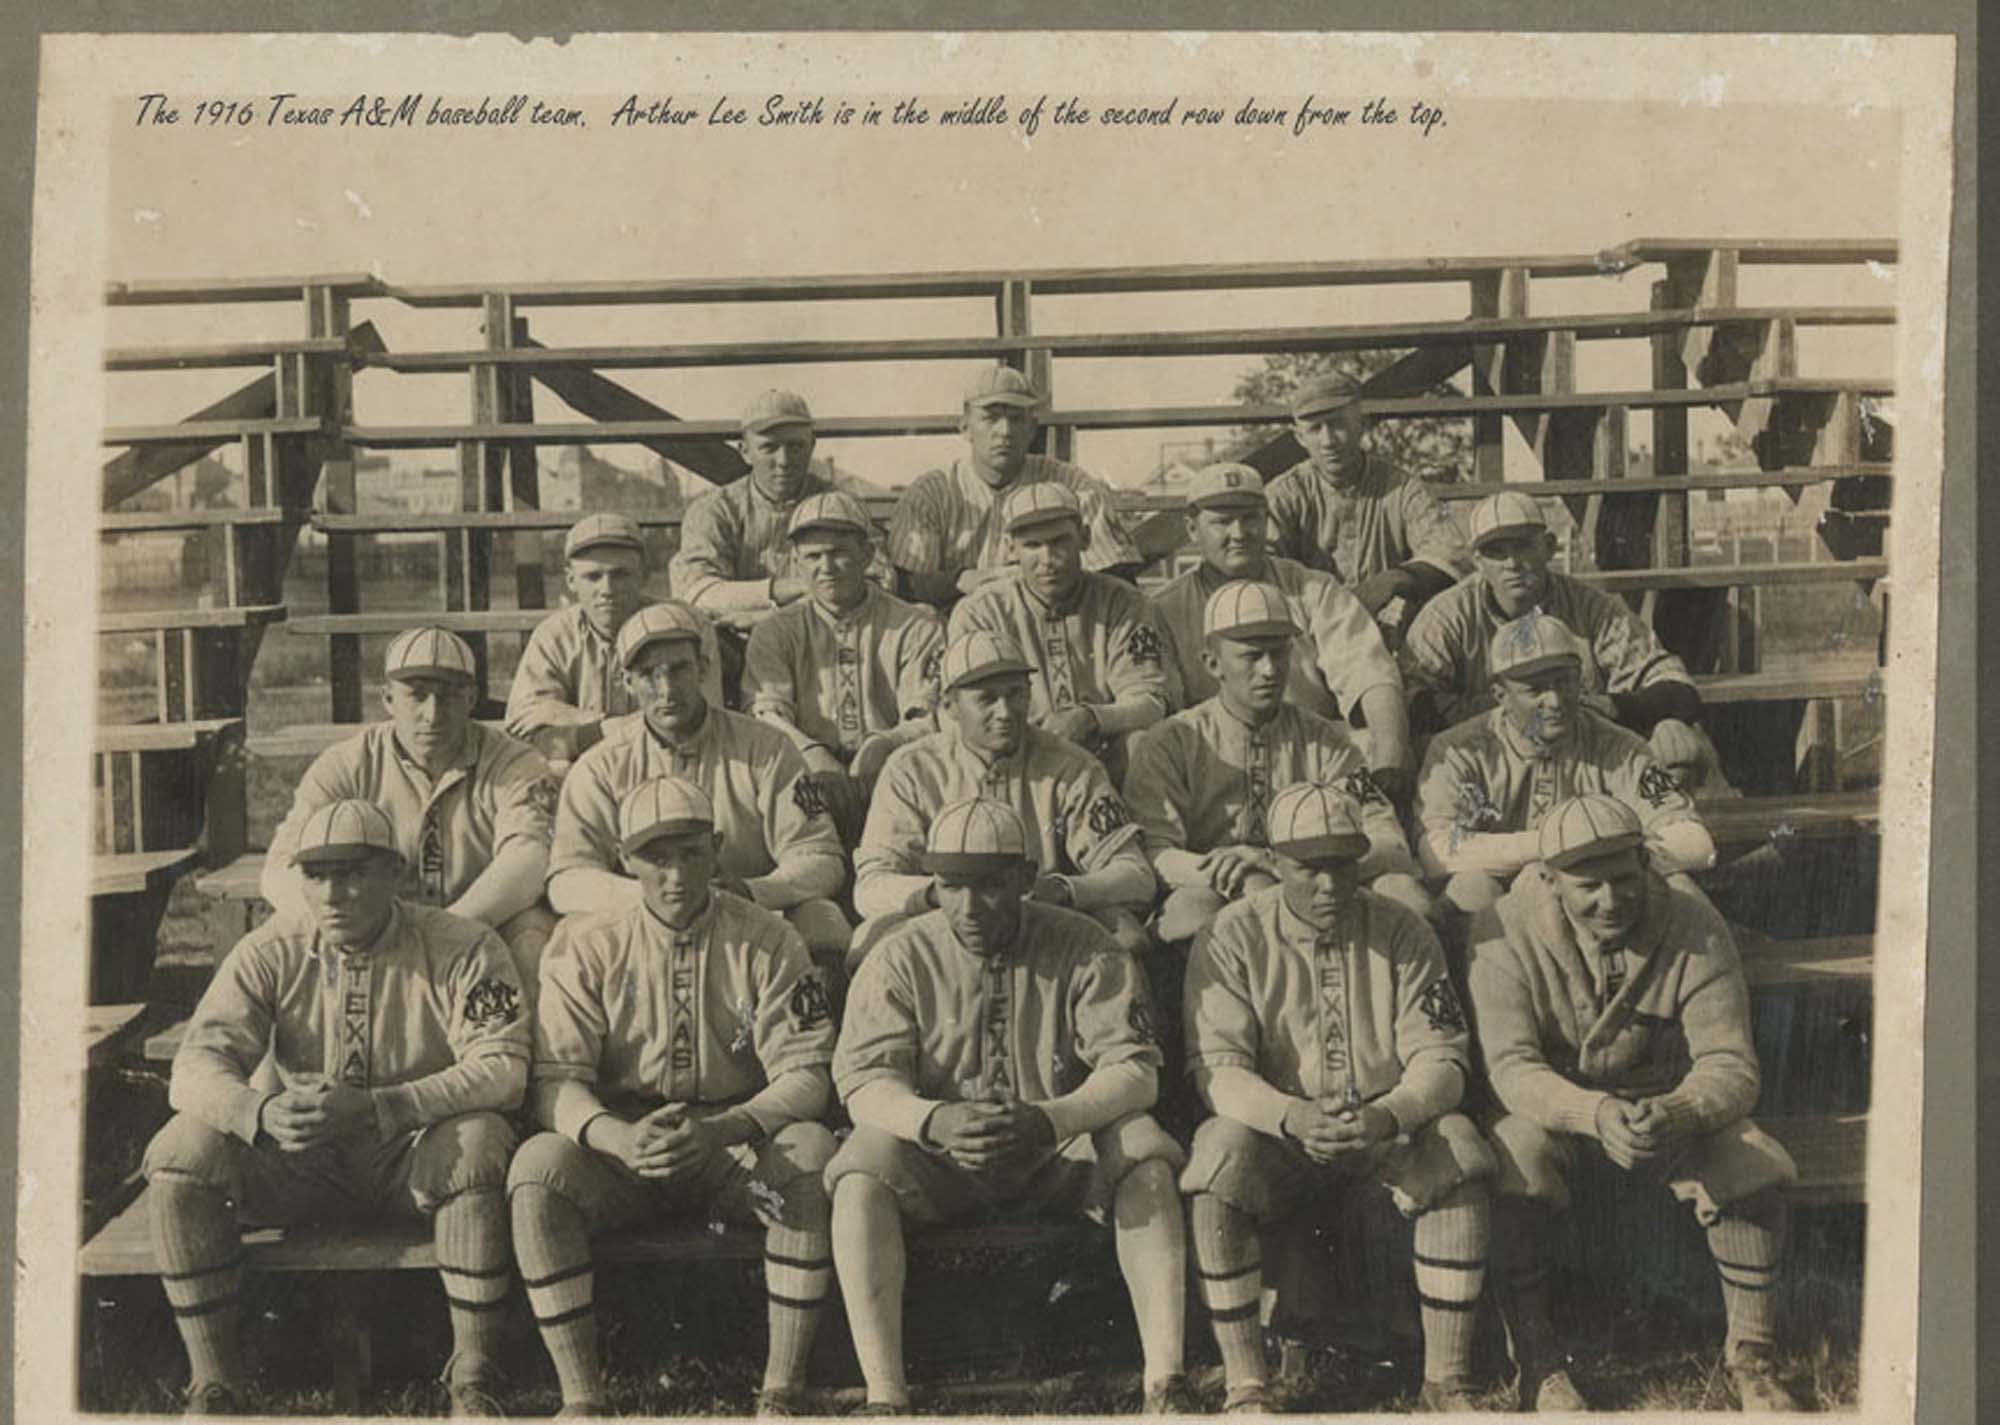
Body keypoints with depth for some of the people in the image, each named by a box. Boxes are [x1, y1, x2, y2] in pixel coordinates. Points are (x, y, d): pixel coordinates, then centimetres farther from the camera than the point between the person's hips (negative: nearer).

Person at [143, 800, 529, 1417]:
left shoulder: (463, 949, -12)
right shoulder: (271, 951, -4)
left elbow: (501, 1069, -23)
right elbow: (195, 1065, -12)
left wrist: (373, 1107, -36)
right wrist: (262, 1112, -36)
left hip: (416, 1157, -3)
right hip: (303, 1164, 3)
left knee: (477, 1141, -36)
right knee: (182, 1149, -22)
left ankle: (474, 1381, -21)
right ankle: (214, 1385, -10)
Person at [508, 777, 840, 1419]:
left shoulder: (766, 941, -2)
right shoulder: (586, 945, -1)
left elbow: (806, 1073, -9)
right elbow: (555, 1079, -9)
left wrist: (721, 1129, -29)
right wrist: (618, 1138, -31)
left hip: (737, 1146, 0)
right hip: (619, 1151, 1)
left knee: (810, 1151, -31)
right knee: (537, 1166, -29)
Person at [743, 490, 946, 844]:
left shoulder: (916, 627, 12)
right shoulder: (776, 632, 14)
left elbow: (928, 719, -1)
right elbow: (766, 712, -2)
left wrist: (884, 745, -24)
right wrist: (811, 753, -24)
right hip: (808, 780, 0)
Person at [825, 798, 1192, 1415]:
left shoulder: (1081, 948, -5)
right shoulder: (901, 959, -4)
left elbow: (1133, 1069, -13)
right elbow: (865, 1080, -13)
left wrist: (1048, 1120, -33)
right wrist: (934, 1121, -36)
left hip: (1060, 1148, 0)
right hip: (938, 1154, 0)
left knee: (1143, 1155, -28)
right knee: (861, 1175, -29)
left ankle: (1165, 1384, -25)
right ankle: (885, 1397, -29)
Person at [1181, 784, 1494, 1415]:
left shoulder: (1401, 931, -1)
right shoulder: (1234, 937, -6)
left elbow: (1440, 1055, -7)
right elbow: (1216, 1067, -14)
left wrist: (1388, 1115, -29)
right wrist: (1293, 1117, -33)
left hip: (1387, 1129, 2)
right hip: (1276, 1129, -1)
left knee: (1459, 1149, -28)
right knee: (1217, 1158, -32)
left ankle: (1446, 1380, -17)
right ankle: (1245, 1385, -21)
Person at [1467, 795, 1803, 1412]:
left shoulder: (1695, 928, -17)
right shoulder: (1508, 931, -21)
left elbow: (1731, 1065, -21)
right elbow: (1510, 1064, -27)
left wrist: (1676, 1114, -45)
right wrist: (1595, 1114, -47)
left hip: (1669, 1103, 2)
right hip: (1553, 1104, -1)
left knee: (1753, 1167, -25)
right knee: (1514, 1158, -33)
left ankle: (1751, 1356, -4)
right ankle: (1536, 1362, -17)